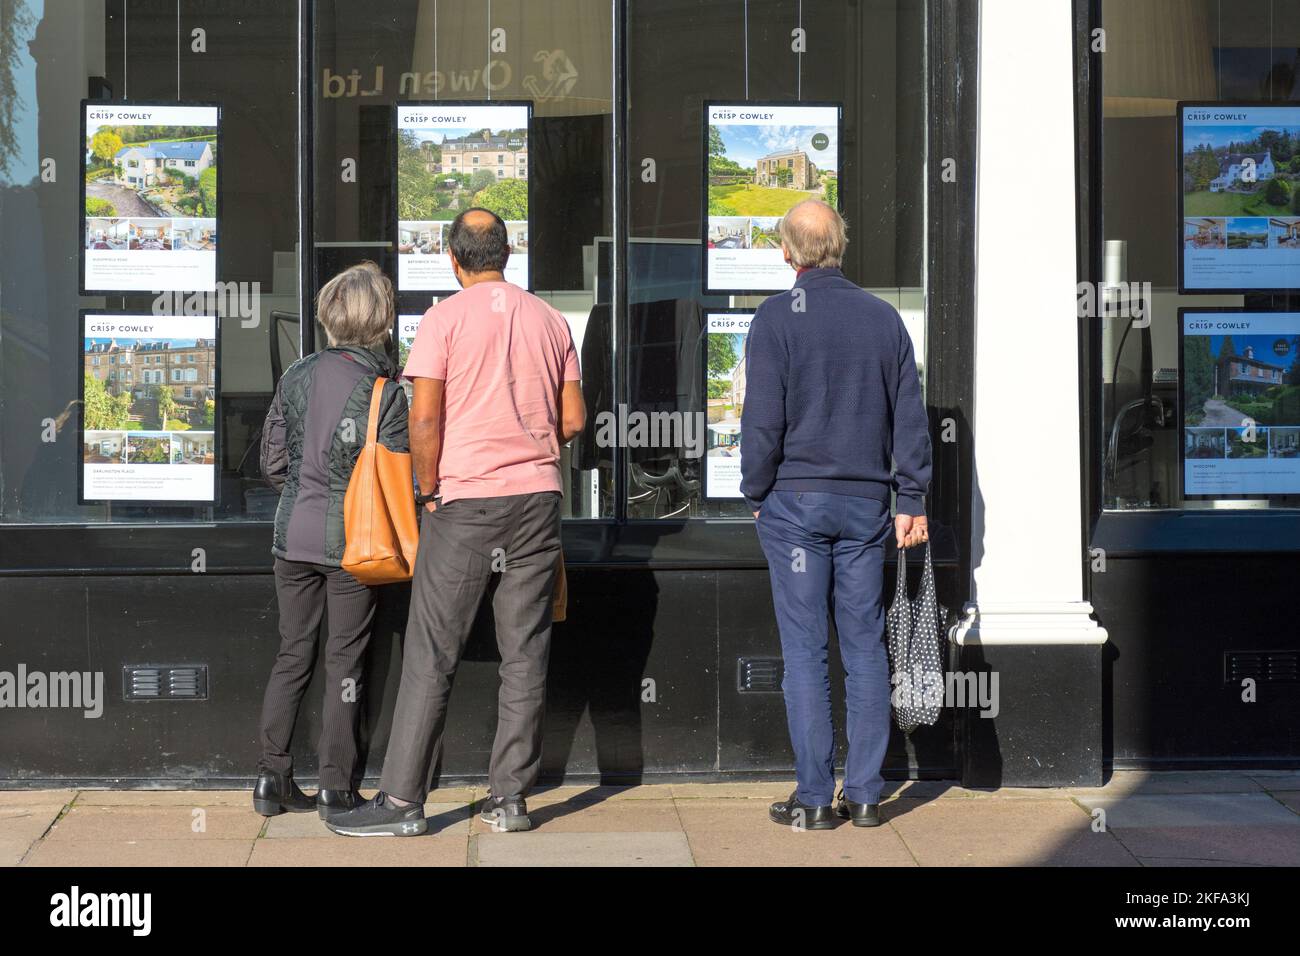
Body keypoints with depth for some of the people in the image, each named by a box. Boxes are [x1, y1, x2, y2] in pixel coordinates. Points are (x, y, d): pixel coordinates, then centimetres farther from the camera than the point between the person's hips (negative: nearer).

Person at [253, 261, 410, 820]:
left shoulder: (297, 376, 1)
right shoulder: (385, 392, -11)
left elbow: (272, 461, 5)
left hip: (294, 537, 4)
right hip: (352, 540, -4)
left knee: (291, 655, 14)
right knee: (344, 664, 4)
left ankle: (272, 779, 16)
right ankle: (337, 791, 8)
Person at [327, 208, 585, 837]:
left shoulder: (445, 318, -5)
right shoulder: (549, 320, 9)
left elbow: (424, 419, -12)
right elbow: (573, 419, 9)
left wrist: (429, 491, 0)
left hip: (465, 502, -4)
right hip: (537, 500, 4)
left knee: (431, 655, 0)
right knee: (525, 654, 7)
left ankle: (402, 801, 2)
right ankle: (510, 797, 10)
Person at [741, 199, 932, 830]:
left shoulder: (776, 318, -6)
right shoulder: (883, 317, 6)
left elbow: (762, 420, -9)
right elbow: (910, 417, 6)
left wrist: (755, 495, 3)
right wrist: (911, 500, 10)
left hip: (796, 500, -3)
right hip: (867, 501, 4)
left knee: (804, 650, 1)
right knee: (865, 648, 8)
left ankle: (814, 798, 3)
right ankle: (864, 794, 11)